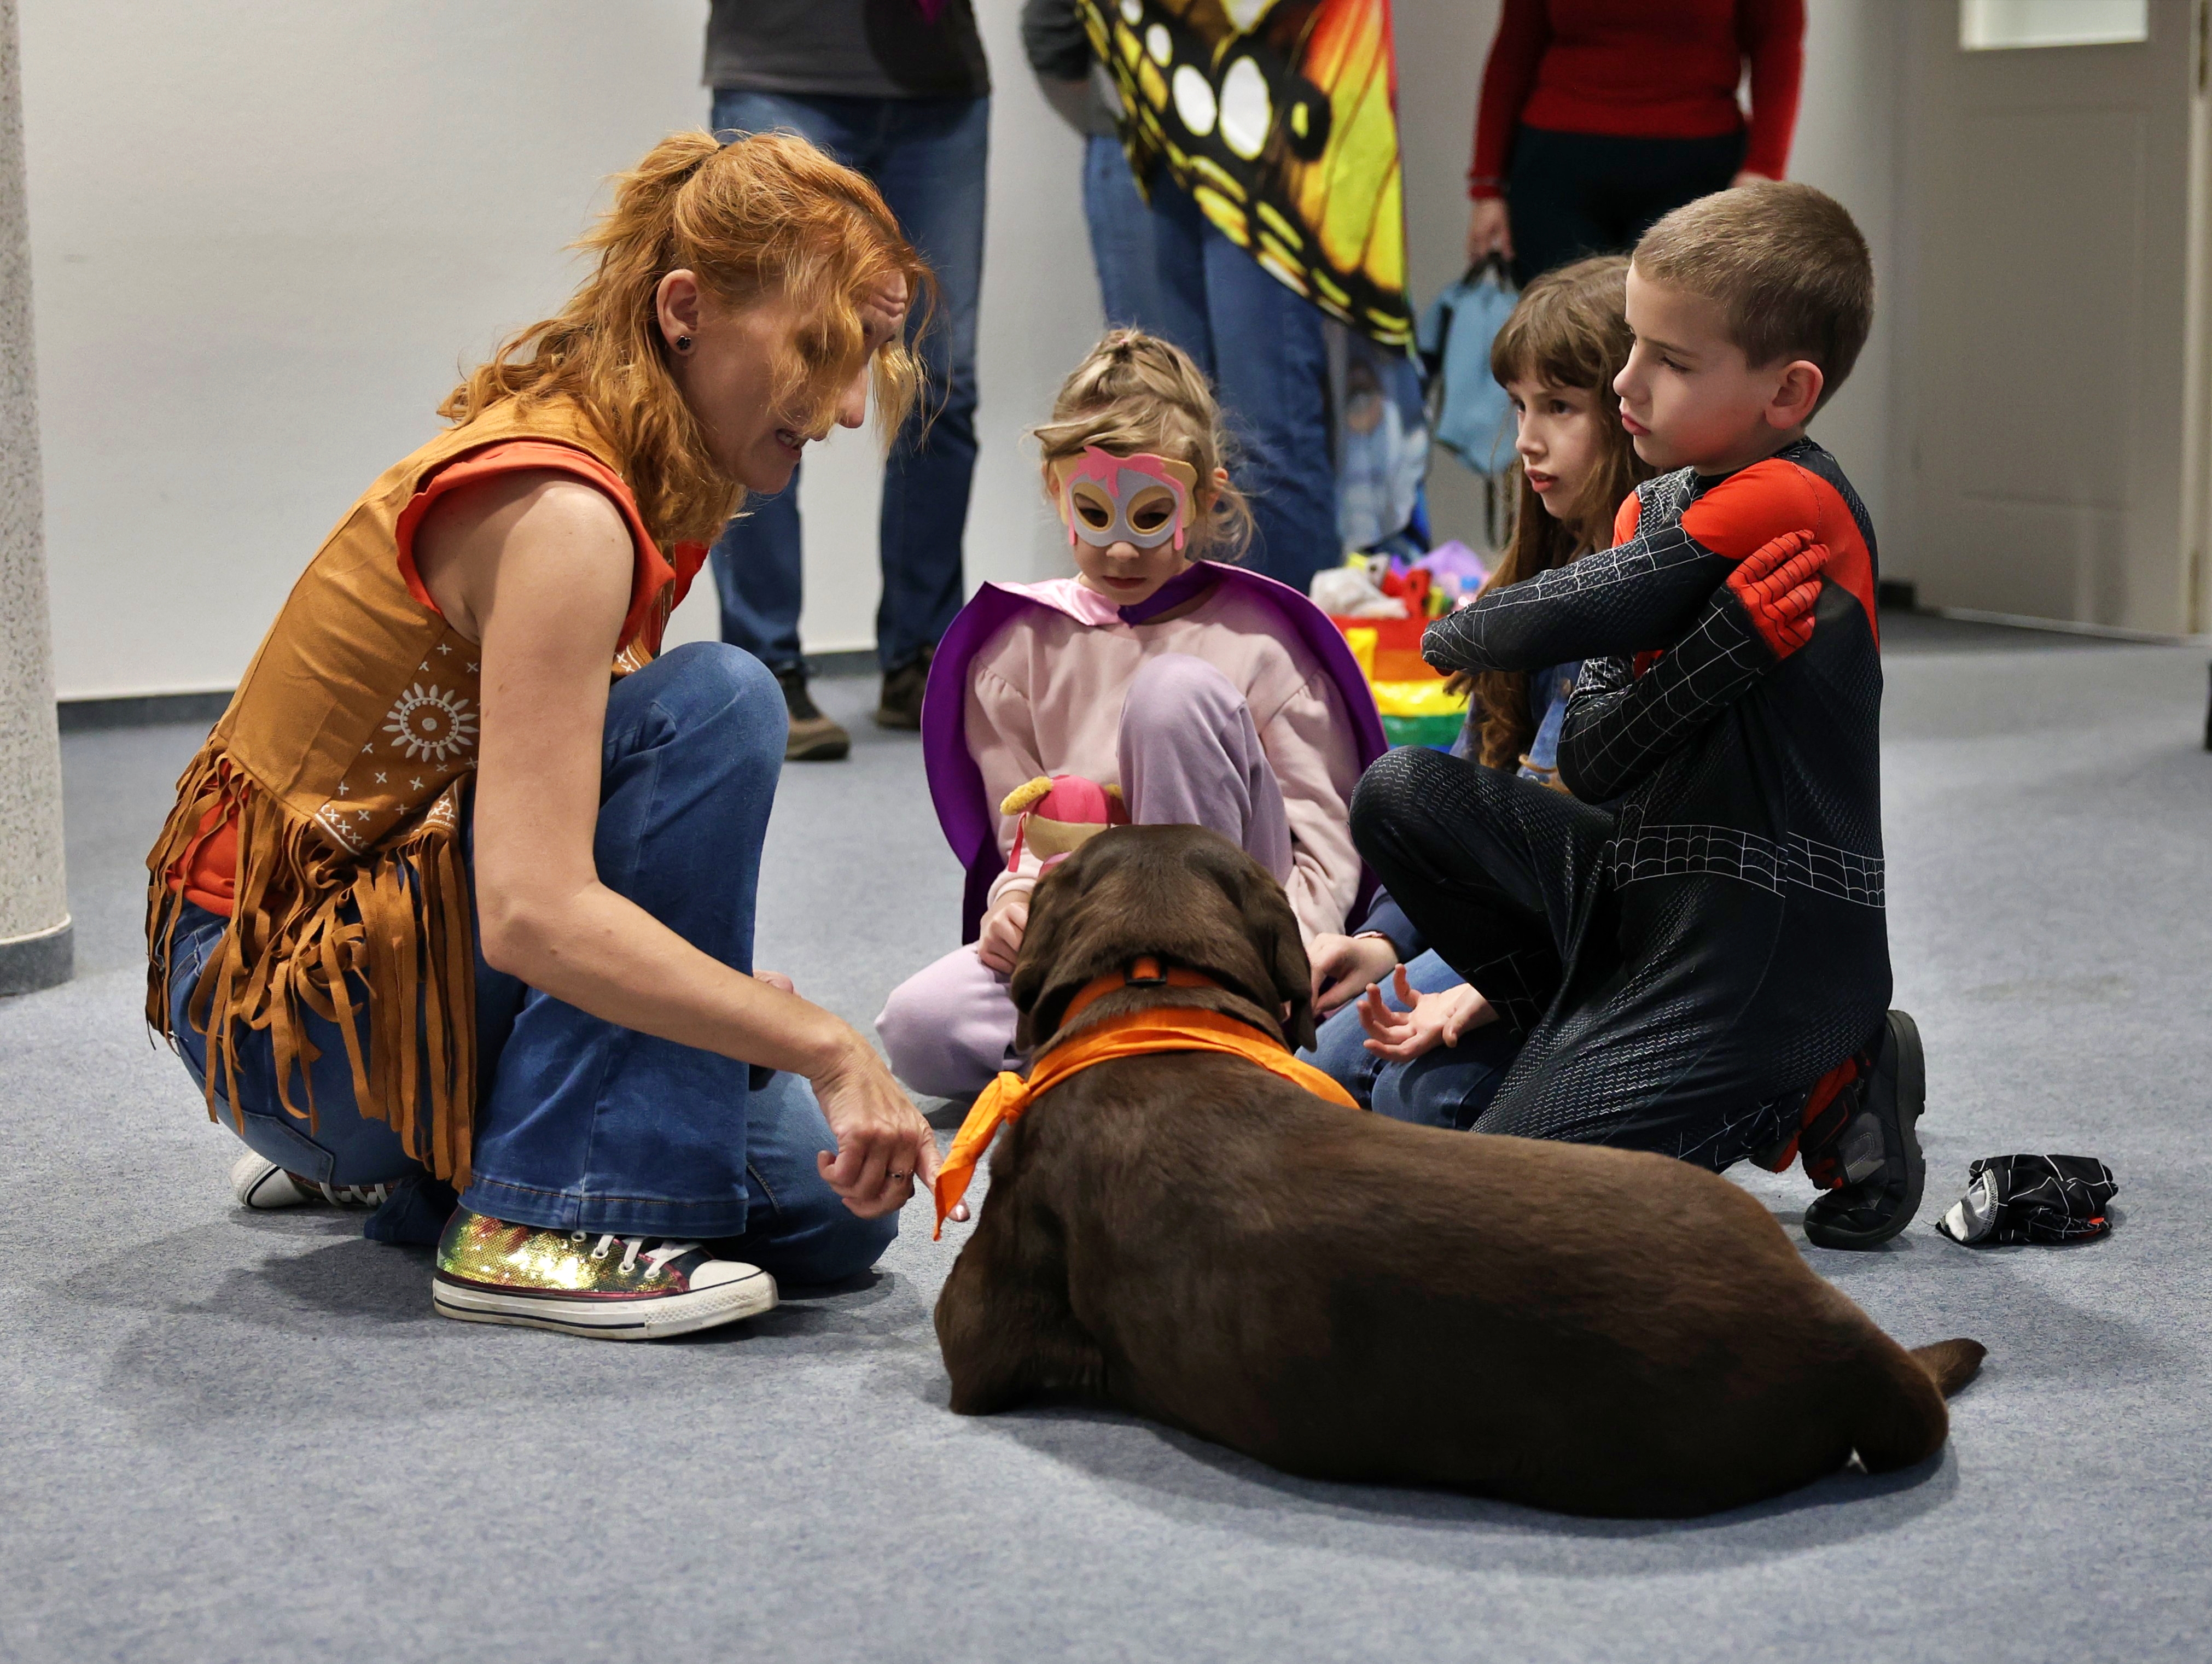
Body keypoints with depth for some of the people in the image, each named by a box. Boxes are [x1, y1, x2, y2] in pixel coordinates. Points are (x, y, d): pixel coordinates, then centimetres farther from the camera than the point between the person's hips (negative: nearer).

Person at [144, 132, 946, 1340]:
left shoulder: (643, 477, 5)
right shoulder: (561, 510, -25)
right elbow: (536, 915, -33)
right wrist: (828, 1049, -30)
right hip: (286, 999, -9)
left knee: (830, 1210, 0)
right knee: (719, 701, -25)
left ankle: (365, 1157, 17)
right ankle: (540, 1223, -21)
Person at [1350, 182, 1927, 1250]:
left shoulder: (1792, 503, -17)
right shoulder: (1653, 510, 8)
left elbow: (1571, 615, -20)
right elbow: (1588, 762, -3)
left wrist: (1455, 637, 3)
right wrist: (1717, 648, -20)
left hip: (1767, 933, -8)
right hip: (1641, 882, 8)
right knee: (1401, 795, -4)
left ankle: (1820, 1090, 3)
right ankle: (1602, 1050, 4)